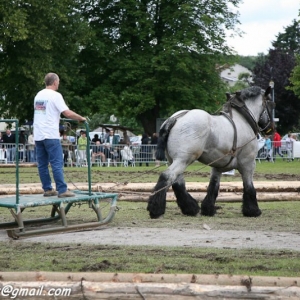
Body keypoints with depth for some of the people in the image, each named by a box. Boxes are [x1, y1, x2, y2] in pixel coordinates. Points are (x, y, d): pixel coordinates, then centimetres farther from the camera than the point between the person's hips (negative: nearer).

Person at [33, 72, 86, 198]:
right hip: (50, 135, -8)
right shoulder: (55, 95, -9)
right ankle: (62, 190, -9)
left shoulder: (38, 95, 14)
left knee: (42, 164, 10)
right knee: (57, 163, -7)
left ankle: (47, 189, 13)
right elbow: (67, 113, -16)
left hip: (38, 135, 8)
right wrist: (81, 118, -1)